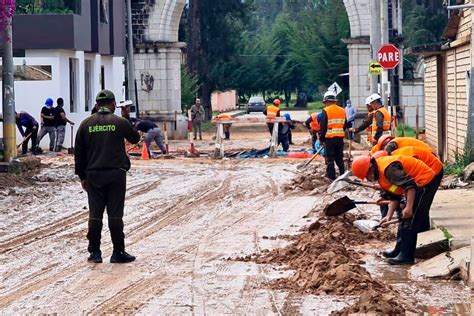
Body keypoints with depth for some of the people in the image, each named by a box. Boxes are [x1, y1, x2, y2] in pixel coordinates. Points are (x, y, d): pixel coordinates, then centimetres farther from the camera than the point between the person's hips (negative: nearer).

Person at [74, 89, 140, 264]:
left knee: (95, 215, 6)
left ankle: (95, 252, 8)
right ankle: (118, 252, 2)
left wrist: (82, 176, 13)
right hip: (116, 174, -2)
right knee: (115, 215, 0)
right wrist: (128, 126, 30)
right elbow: (135, 138, 13)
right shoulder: (120, 122, -3)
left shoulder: (86, 124, 5)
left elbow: (79, 153, 7)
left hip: (93, 175, 2)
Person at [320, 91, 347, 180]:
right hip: (340, 138, 5)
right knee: (340, 159, 14)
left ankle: (331, 177, -3)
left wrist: (321, 138, 0)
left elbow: (323, 127, -9)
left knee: (330, 159, -1)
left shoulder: (326, 111, -10)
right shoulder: (342, 111, 9)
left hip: (329, 138, -5)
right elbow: (345, 125, 15)